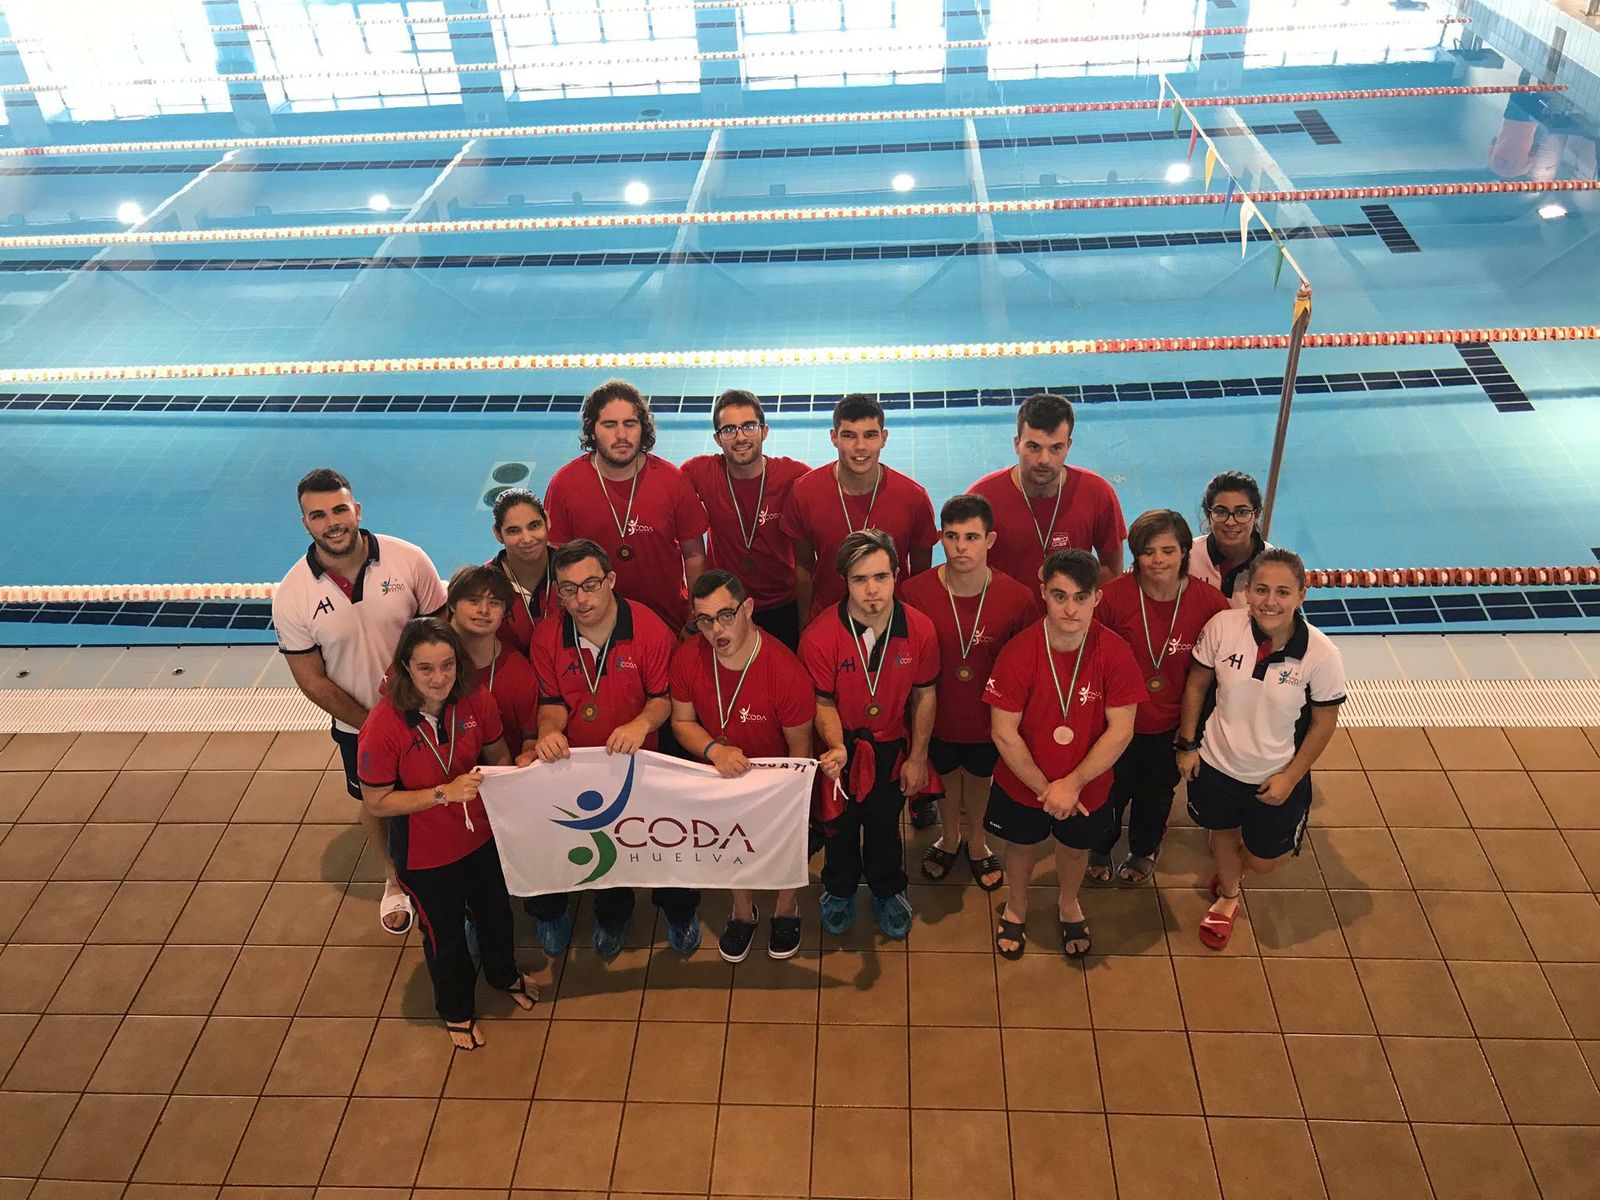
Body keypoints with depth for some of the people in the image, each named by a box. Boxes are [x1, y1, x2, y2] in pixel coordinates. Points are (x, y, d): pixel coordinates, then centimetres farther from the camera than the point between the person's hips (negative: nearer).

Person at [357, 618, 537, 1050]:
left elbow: (499, 755, 0)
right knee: (445, 933, 21)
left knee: (495, 911, 29)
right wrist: (445, 793, -32)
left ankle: (504, 974, 63)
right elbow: (376, 802, -23)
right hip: (425, 855, -4)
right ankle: (457, 1009, 52)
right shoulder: (383, 726, -31)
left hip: (481, 836, 4)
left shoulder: (476, 700, -19)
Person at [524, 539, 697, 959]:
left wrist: (642, 723, -25)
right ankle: (612, 913, 29)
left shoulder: (650, 629, -11)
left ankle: (680, 912, 21)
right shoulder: (547, 637, -3)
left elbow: (663, 697, -4)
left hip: (639, 758, -2)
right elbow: (552, 701, 5)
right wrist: (549, 731, -17)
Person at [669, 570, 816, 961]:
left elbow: (799, 748, -20)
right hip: (721, 775, 3)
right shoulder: (687, 659, -21)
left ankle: (786, 908, 47)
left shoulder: (787, 671, -32)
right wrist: (715, 750, -27)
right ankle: (743, 911, 51)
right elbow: (682, 721, -6)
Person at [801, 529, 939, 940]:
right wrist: (836, 747, -32)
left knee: (885, 825, 22)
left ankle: (887, 891, 50)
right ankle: (839, 890, 51)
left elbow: (924, 695, -5)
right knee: (840, 825, 22)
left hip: (891, 748, 1)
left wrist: (918, 757, -1)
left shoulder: (920, 630, -19)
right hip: (839, 750, -1)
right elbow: (823, 702, -14)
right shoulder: (819, 636, -26)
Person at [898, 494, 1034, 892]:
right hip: (937, 715, 0)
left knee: (979, 776, 26)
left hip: (988, 718, 0)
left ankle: (976, 839, 55)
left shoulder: (1017, 598, -22)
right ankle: (950, 836, 56)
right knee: (946, 775, 26)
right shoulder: (914, 592, -23)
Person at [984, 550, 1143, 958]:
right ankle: (1016, 906, 55)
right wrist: (1044, 789, -16)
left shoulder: (1115, 652, -23)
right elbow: (1004, 733, -19)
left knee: (1075, 848, 27)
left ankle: (1069, 904, 59)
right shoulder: (1018, 653, -26)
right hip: (1022, 786, -1)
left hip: (1088, 787, 1)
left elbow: (1120, 730, -18)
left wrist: (1072, 784, -21)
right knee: (1022, 846, 25)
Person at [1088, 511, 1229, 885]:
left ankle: (1144, 850, 57)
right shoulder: (1113, 595, -24)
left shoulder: (1209, 602, -19)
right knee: (1110, 793, 23)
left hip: (1171, 725, 2)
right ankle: (1099, 850, 54)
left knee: (1156, 794, 27)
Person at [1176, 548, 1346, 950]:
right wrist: (1187, 744, -2)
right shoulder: (1222, 627, -22)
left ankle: (1228, 870, 55)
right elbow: (1197, 683, -5)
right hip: (1216, 763, 1)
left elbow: (1324, 722, -10)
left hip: (1276, 778, -1)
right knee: (1223, 833, 26)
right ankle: (1228, 897, 58)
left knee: (1261, 861, 17)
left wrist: (1290, 778, -9)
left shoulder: (1321, 655, -25)